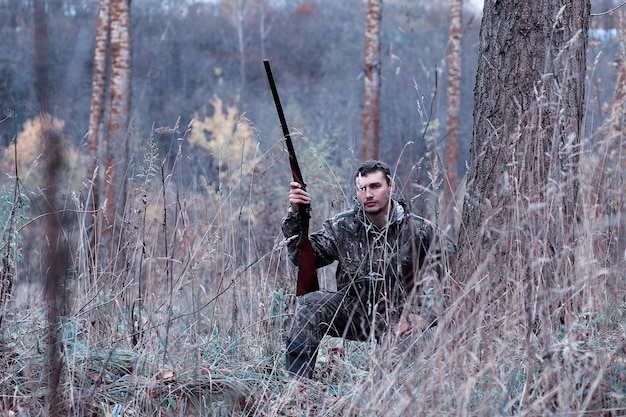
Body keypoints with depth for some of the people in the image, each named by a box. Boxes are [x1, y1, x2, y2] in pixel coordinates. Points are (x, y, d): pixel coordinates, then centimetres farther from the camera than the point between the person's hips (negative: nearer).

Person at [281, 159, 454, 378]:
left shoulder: (419, 231, -9)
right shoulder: (342, 227, 0)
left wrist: (425, 316, -21)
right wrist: (295, 214, -15)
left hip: (398, 319, -3)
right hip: (354, 313, 3)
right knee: (309, 304, -24)